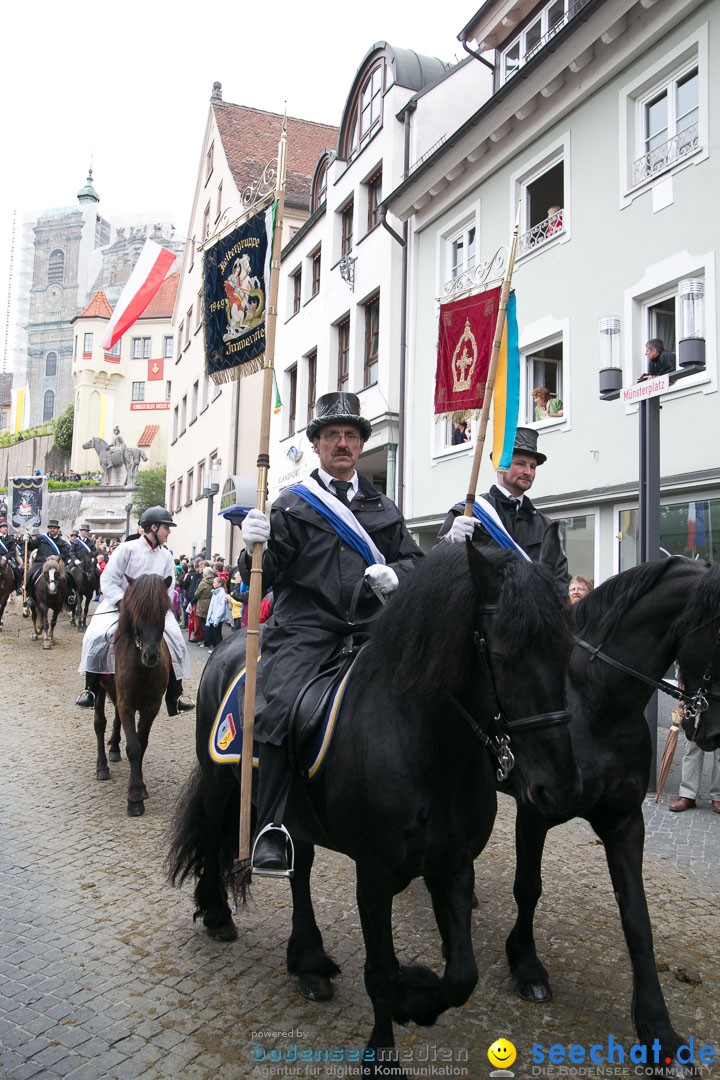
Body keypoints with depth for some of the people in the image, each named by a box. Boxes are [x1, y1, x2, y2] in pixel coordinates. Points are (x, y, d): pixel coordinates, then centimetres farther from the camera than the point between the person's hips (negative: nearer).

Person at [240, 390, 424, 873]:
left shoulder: (385, 509, 20)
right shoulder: (292, 507, 8)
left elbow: (413, 558, 22)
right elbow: (263, 576, 3)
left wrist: (396, 574, -1)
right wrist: (255, 549, -20)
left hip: (369, 626, 4)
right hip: (306, 627, -3)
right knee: (284, 704, -26)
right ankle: (272, 828, -16)